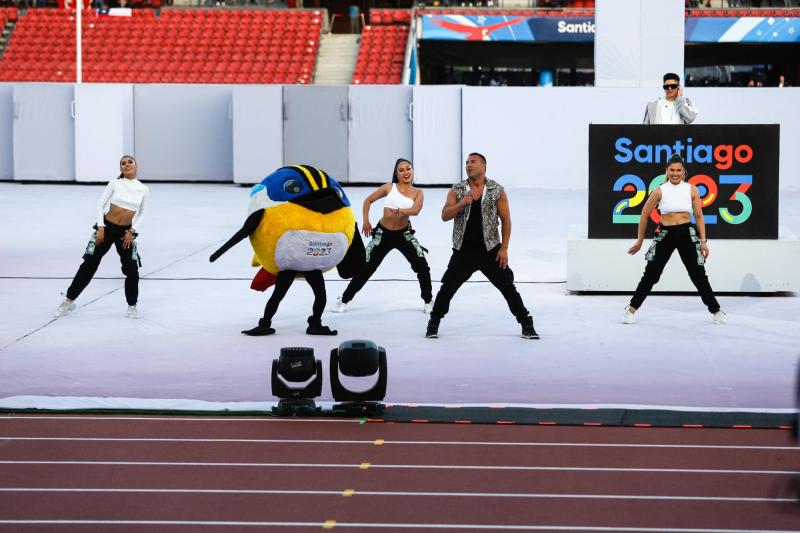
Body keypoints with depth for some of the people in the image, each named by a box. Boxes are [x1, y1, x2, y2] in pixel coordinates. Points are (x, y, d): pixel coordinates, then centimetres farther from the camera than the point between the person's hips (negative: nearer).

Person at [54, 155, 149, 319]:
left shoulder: (143, 189, 0)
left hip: (125, 232, 2)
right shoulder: (115, 183, -6)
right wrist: (100, 228, -12)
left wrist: (132, 231, -2)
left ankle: (132, 306, 16)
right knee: (89, 264, 0)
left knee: (132, 269, -3)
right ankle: (69, 301, 10)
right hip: (107, 227, -1)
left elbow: (141, 213, 10)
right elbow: (100, 204, -5)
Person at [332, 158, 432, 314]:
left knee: (422, 267, -11)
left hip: (404, 234, 0)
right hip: (383, 233, 0)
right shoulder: (389, 188, -3)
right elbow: (368, 200, 7)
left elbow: (415, 210, -24)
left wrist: (401, 210, -43)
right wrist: (366, 221, 0)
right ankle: (344, 299, 18)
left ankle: (428, 301, 9)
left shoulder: (417, 193, -4)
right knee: (366, 268, 4)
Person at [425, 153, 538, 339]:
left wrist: (504, 248, -4)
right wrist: (462, 203, -23)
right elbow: (445, 216, -6)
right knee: (447, 288, -2)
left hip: (490, 250, -1)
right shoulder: (457, 190, 2)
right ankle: (433, 324, 14)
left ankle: (526, 324, 10)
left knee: (508, 287, 0)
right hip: (463, 252, 1)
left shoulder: (497, 191, -1)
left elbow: (506, 220, 2)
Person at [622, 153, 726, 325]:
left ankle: (716, 311, 14)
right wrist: (640, 241, 9)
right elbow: (644, 215, 5)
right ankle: (631, 309, 7)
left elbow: (699, 216, 5)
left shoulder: (691, 190, 1)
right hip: (665, 234, -1)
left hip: (687, 234, 1)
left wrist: (703, 241, -1)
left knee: (699, 275, 3)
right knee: (650, 275, -2)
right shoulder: (660, 191, -3)